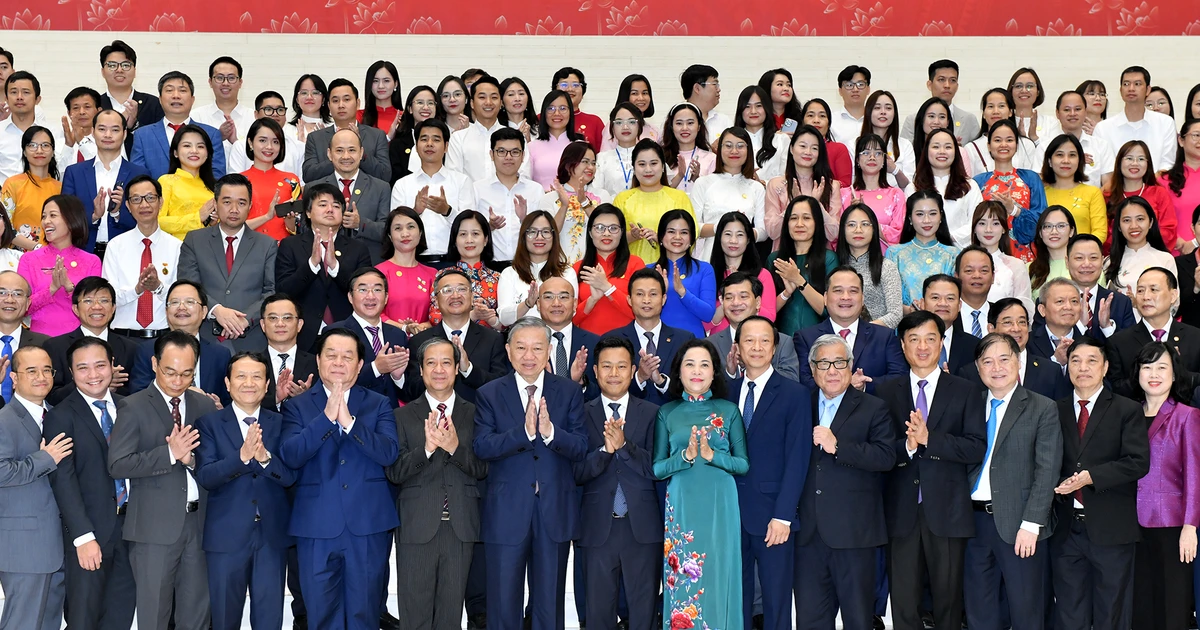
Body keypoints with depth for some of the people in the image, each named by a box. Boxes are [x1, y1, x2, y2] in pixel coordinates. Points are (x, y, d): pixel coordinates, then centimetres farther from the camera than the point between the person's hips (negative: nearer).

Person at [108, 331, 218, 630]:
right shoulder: (133, 407, -3)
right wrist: (170, 453, -18)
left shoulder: (205, 405, 9)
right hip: (155, 526, -4)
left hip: (199, 523, 4)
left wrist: (192, 458, -13)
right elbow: (117, 465, -11)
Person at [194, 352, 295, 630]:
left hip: (272, 536, 2)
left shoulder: (281, 423, 4)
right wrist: (241, 456, -27)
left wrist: (265, 457, -24)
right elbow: (204, 477, -12)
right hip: (226, 536, -1)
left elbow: (291, 476, -5)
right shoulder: (209, 423, -1)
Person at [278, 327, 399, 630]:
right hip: (317, 527, 0)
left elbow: (389, 453, -10)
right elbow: (289, 456, -10)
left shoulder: (379, 405, 6)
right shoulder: (297, 406, 5)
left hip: (368, 526, 0)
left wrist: (349, 421, -20)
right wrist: (326, 417, -19)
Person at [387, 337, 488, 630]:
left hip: (461, 528, 1)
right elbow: (394, 472, -5)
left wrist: (455, 447, -19)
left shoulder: (474, 415, 6)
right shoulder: (404, 416, 3)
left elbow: (482, 470, -1)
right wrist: (426, 448, -22)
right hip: (417, 527, -1)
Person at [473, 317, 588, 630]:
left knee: (550, 601, 11)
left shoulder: (569, 392, 3)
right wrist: (524, 432, -26)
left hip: (555, 511, 1)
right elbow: (482, 447, -12)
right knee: (503, 603, 6)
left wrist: (550, 432, -24)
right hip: (507, 513, -1)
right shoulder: (489, 394, 1)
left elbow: (581, 448, -5)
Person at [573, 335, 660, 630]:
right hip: (598, 528, 0)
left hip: (642, 526, 0)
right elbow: (576, 473, -4)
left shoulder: (651, 414, 5)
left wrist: (624, 444, -18)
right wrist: (605, 450, -20)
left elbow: (656, 468, -5)